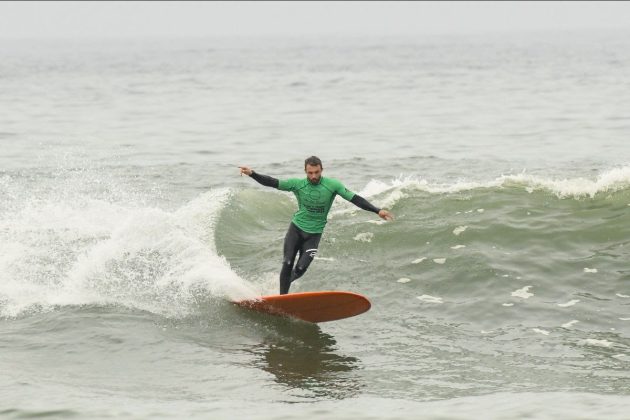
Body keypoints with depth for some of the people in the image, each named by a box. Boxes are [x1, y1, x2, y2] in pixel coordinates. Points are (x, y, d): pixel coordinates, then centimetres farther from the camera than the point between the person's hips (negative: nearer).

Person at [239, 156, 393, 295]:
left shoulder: (332, 185, -10)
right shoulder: (298, 184, -8)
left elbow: (354, 199, -12)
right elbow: (272, 183, -10)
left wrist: (377, 210, -19)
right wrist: (252, 173, -24)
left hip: (314, 234, 0)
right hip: (296, 228, 1)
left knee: (300, 269, -11)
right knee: (287, 264, -13)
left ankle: (284, 283, 20)